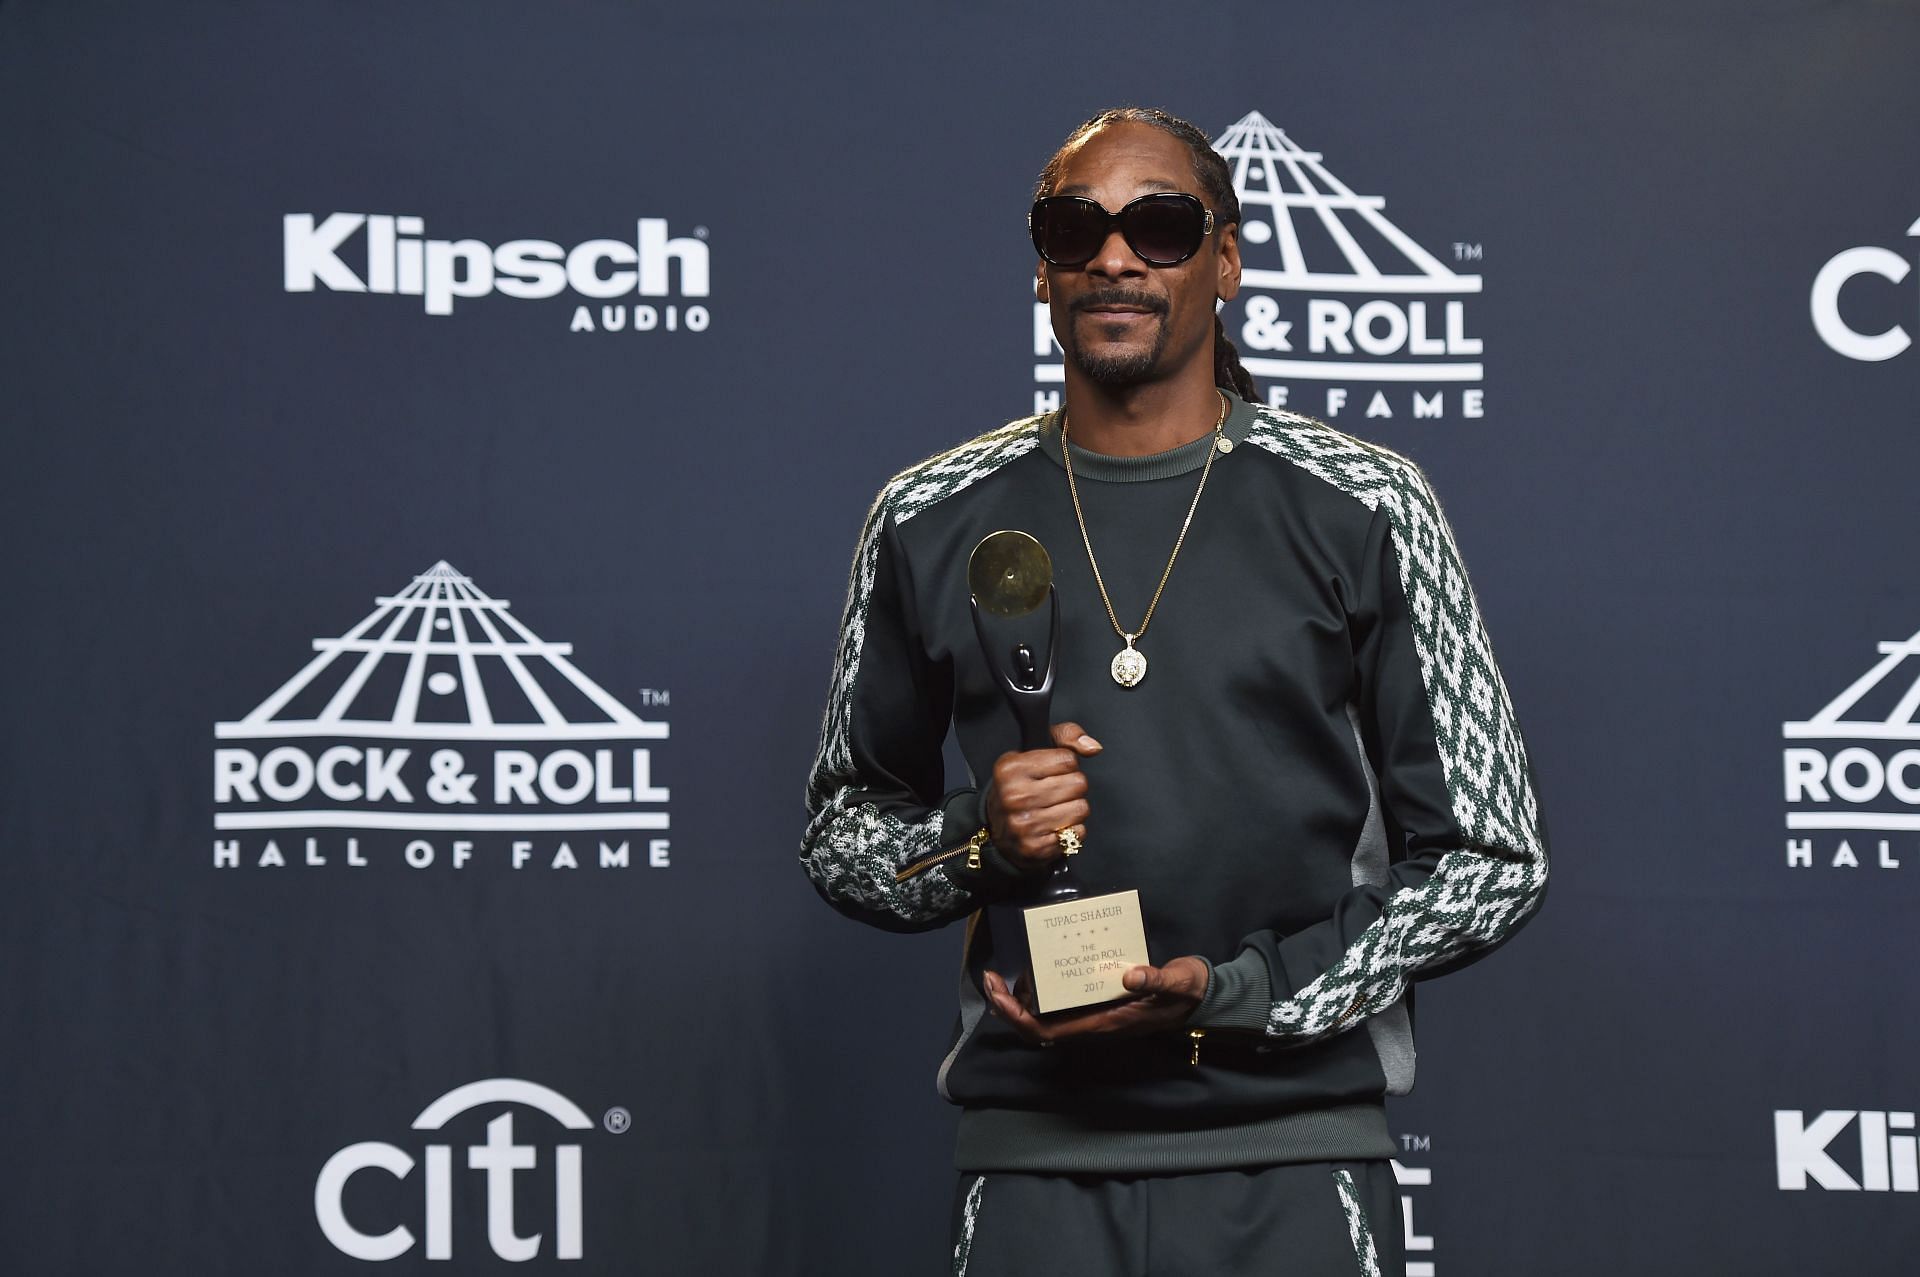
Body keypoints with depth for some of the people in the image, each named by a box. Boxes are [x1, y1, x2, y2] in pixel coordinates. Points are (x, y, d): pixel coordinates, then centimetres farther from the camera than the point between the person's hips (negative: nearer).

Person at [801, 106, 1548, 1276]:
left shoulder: (1362, 508, 0)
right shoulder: (933, 522, 6)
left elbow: (1493, 858, 0)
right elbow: (842, 835, 15)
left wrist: (1233, 998, -11)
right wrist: (976, 844, -7)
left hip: (1293, 1150, -1)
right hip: (1033, 1158, 2)